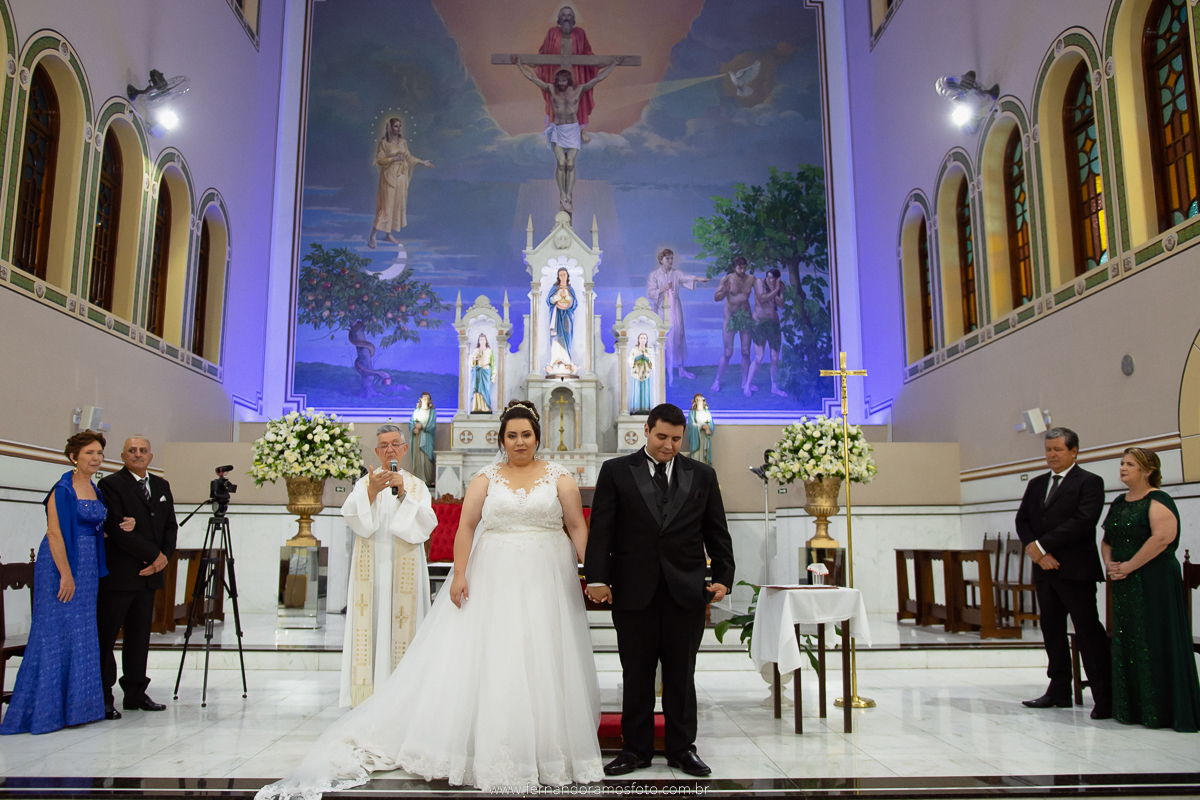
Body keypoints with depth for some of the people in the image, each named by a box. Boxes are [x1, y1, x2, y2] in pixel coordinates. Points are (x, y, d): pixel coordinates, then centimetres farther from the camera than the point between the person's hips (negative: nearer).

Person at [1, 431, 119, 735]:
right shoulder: (63, 489, -12)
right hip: (62, 564, -9)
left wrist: (121, 528, 4)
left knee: (82, 634, 10)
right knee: (57, 632, -5)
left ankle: (75, 707, 17)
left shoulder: (94, 490, 13)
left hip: (87, 566, 9)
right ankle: (43, 710, 4)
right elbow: (54, 533, -17)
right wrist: (66, 575, -20)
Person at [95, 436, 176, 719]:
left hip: (149, 572, 6)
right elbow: (117, 529, -15)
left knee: (140, 635, 10)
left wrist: (165, 557, -3)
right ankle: (102, 697, 7)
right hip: (118, 574, -6)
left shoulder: (161, 486, 14)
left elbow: (171, 526, 14)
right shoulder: (111, 484, -7)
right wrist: (153, 554, -13)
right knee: (105, 635, 0)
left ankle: (135, 694, 17)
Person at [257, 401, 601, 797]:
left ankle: (546, 747, 19)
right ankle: (490, 748, 13)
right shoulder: (487, 477, 6)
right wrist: (459, 574, -11)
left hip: (546, 580, 0)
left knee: (543, 665, 5)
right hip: (494, 579, 0)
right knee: (487, 660, 1)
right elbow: (466, 525, -1)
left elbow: (578, 527, 2)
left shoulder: (559, 477, 5)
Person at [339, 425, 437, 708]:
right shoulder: (364, 483, 12)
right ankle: (367, 692, -1)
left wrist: (403, 495, -15)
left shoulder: (417, 486, 11)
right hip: (371, 566, 0)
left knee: (402, 623, -4)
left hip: (404, 567, 0)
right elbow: (352, 516, -6)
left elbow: (426, 524, -4)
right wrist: (371, 492, -23)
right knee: (371, 623, -5)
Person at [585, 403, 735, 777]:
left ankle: (682, 749, 22)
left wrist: (723, 577, 2)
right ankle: (636, 749, 20)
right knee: (636, 675, 7)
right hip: (634, 589, -1)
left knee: (681, 674, 10)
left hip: (686, 590, 1)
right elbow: (601, 528, -2)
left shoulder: (702, 475, 9)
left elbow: (717, 531, 10)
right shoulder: (616, 471, 3)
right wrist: (596, 578, -9)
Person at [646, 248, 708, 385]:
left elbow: (686, 278, -17)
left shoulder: (676, 273, 4)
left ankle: (681, 369, 17)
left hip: (675, 309, 3)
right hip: (661, 309, -2)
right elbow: (650, 293, -7)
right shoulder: (654, 275, 0)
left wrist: (697, 279, -36)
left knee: (678, 337, 6)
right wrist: (663, 289, -21)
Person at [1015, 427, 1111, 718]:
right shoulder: (1036, 484, 16)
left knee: (1088, 633, -5)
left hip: (1075, 570, -7)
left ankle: (1105, 697, 2)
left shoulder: (1089, 482, -4)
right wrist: (1034, 551, -8)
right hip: (1044, 568, 7)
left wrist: (1040, 546, -17)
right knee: (1052, 632, 11)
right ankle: (1059, 691, 20)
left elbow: (1083, 521, -16)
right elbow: (1022, 520, 10)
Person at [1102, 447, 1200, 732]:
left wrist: (1129, 565, -19)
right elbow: (1107, 539, 21)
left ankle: (1161, 711, 6)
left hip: (1154, 583, -8)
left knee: (1155, 644, -3)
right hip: (1124, 584, 8)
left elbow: (1163, 537, -22)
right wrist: (1109, 564, 2)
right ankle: (1132, 708, 17)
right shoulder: (1119, 502, 16)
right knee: (1126, 644, 9)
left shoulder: (1158, 500, -9)